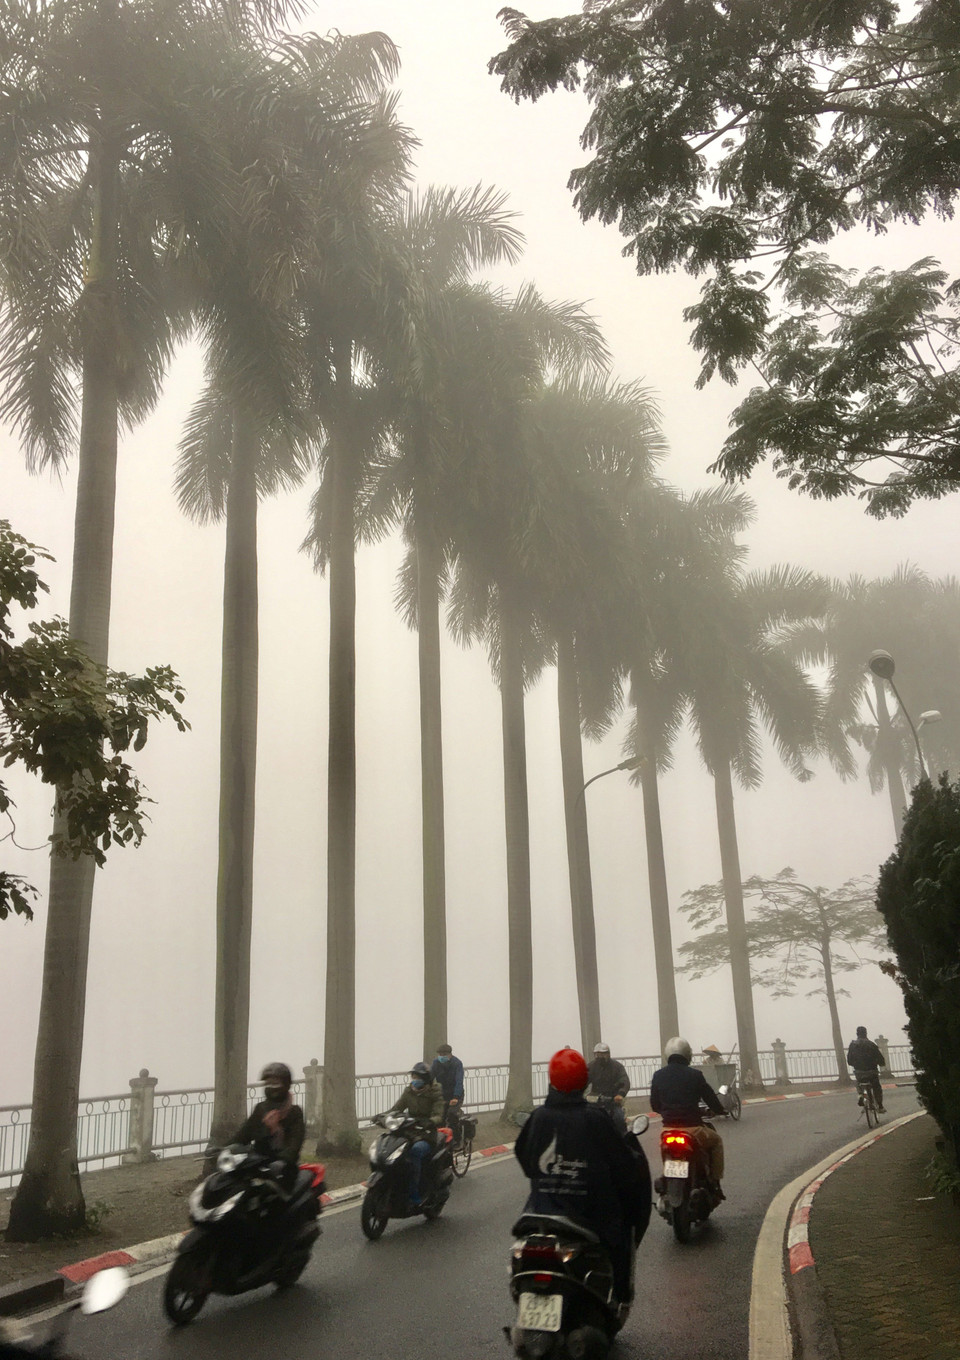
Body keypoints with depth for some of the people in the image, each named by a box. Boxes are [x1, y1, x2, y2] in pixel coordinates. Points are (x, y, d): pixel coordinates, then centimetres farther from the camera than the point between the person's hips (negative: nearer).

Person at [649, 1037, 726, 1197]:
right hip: (692, 1128, -3)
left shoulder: (658, 1076, 2)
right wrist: (718, 1110, 23)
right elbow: (711, 1099, 0)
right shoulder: (695, 1075, -6)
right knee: (716, 1141, 25)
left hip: (668, 1129, 3)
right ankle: (715, 1183, 20)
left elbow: (654, 1105, 9)